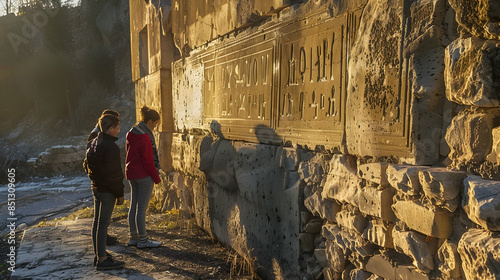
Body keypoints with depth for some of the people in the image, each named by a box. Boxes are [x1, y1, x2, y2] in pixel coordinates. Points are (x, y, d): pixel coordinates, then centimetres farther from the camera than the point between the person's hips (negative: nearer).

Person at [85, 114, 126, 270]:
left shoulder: (94, 143, 9)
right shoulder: (110, 147, -21)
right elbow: (113, 173, -20)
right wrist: (120, 194, -13)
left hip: (96, 187, 10)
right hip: (107, 191, -9)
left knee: (97, 221, 15)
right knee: (103, 223, -4)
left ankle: (98, 254, 27)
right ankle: (102, 260, 4)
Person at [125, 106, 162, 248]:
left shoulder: (131, 134, 8)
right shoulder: (144, 137, -20)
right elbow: (148, 161, -19)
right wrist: (157, 178, -9)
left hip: (131, 174, 9)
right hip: (144, 176, -9)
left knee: (133, 206, 14)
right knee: (142, 208, -1)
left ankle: (134, 237, 25)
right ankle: (142, 240, 9)